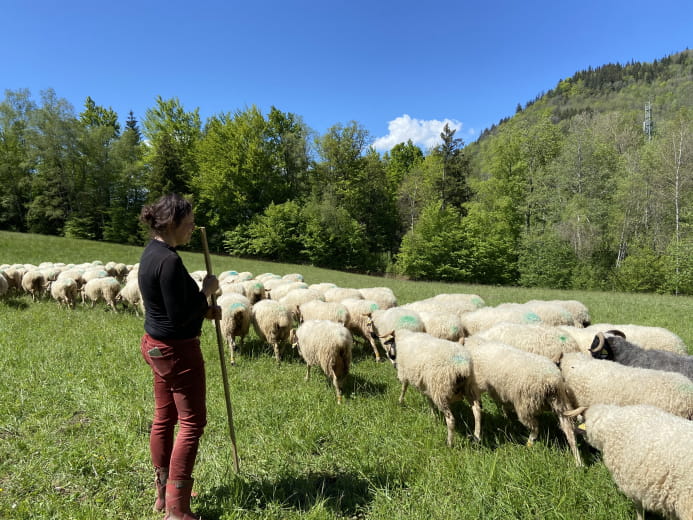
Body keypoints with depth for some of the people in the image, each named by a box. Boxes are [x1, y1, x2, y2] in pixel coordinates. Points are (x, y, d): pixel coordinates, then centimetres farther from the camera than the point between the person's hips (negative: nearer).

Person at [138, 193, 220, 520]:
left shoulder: (152, 253, 7)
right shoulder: (168, 260, -25)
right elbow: (180, 316, -25)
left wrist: (205, 312, 5)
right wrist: (206, 290, -13)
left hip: (157, 345, 10)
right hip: (177, 350, -10)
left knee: (164, 418, 18)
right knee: (191, 422, 2)